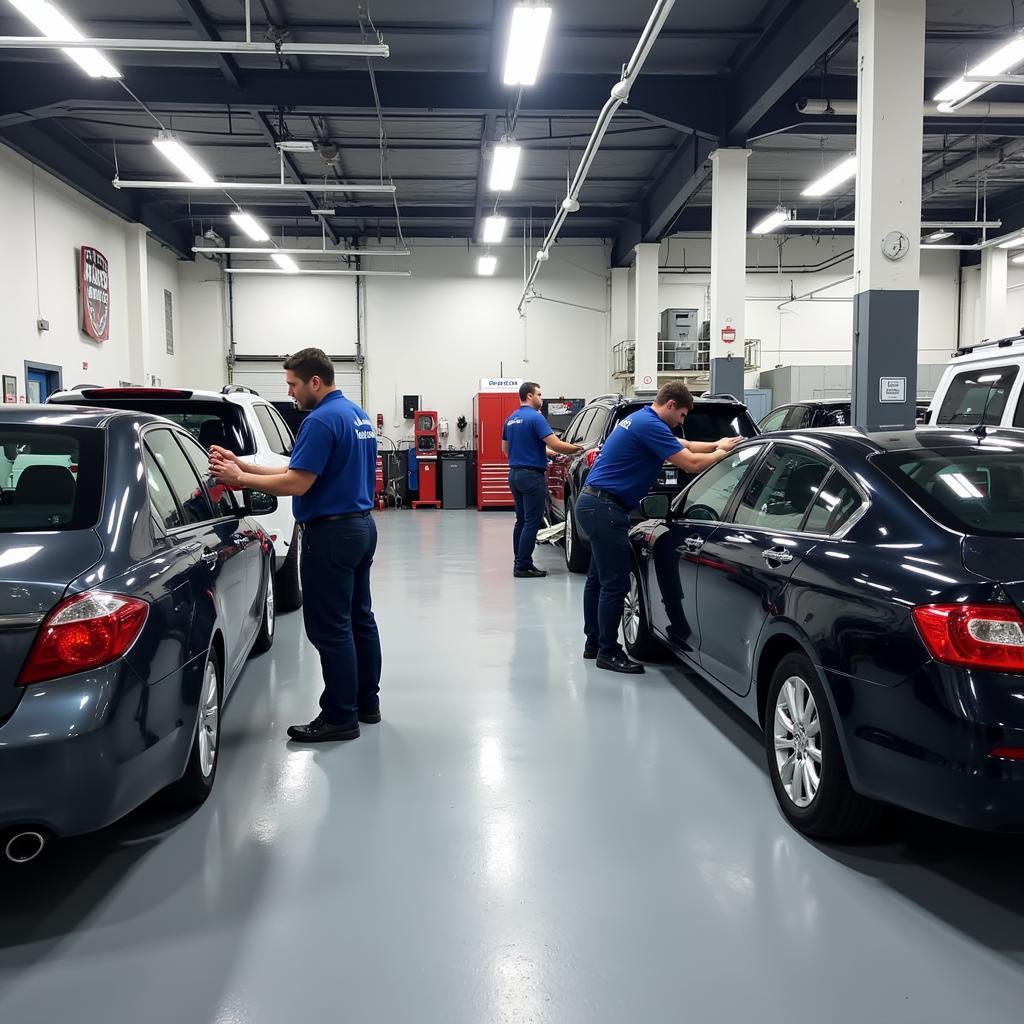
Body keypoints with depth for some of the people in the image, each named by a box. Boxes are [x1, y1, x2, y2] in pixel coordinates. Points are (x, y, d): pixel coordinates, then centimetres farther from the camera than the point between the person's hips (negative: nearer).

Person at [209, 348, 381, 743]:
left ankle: (340, 717, 5)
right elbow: (304, 472, 13)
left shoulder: (321, 421, -18)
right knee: (359, 618, 15)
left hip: (331, 534, -10)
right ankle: (367, 702, 24)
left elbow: (297, 484, -21)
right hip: (361, 526, 10)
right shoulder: (358, 415, 13)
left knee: (329, 628, -2)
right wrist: (243, 465, 9)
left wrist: (240, 479, -11)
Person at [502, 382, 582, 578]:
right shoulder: (535, 417, -13)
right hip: (532, 475, -9)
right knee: (532, 523, -5)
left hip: (514, 474, 9)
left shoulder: (511, 419, 14)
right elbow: (556, 445, -19)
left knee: (521, 521, 14)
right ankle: (523, 566, -6)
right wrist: (580, 449, -10)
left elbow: (505, 448, 23)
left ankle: (519, 562, 16)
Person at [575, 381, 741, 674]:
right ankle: (608, 652, 2)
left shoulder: (642, 420, 17)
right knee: (614, 583, -5)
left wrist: (716, 445, 19)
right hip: (605, 509, -11)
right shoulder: (650, 425, -16)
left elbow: (681, 446, 29)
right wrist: (721, 453, 1)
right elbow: (691, 464, -16)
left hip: (593, 504, 11)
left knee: (598, 578, 16)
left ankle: (594, 643, 26)